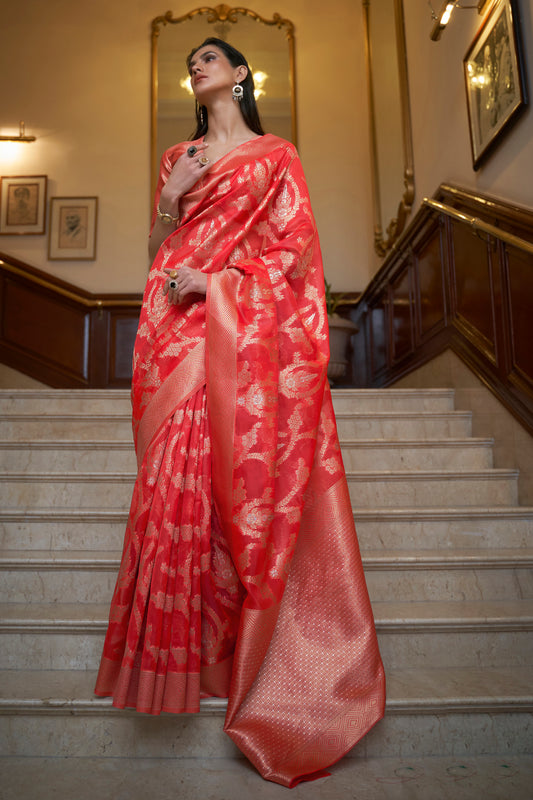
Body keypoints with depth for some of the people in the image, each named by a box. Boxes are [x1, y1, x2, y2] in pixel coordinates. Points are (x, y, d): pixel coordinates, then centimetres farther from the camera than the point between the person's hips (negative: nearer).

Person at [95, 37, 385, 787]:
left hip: (250, 329, -3)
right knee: (179, 477, -5)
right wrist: (171, 198, 2)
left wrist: (215, 279, -9)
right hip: (180, 333, 3)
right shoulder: (178, 157, 24)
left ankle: (250, 651, 6)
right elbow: (159, 248, 21)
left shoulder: (276, 155, 14)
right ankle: (182, 646, 6)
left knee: (250, 480, -7)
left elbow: (295, 247, 2)